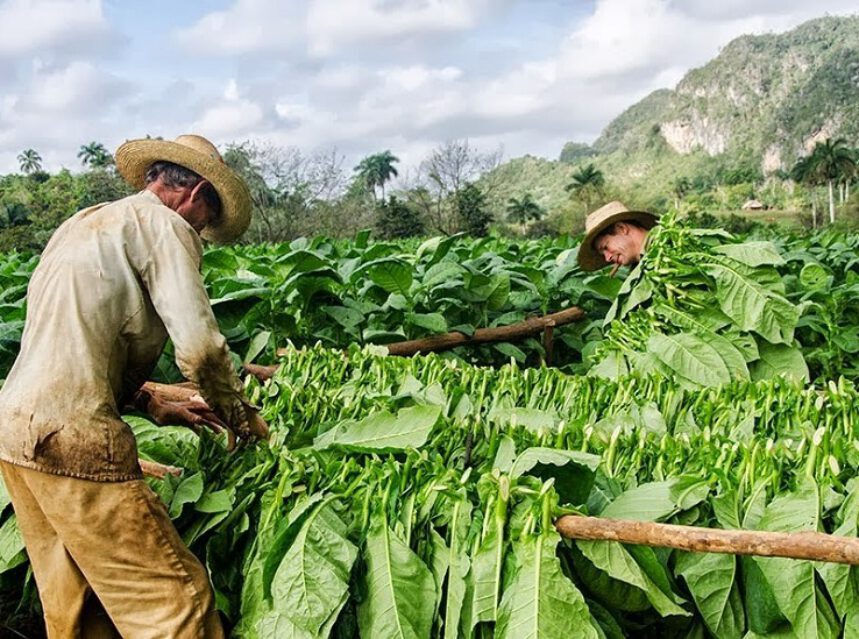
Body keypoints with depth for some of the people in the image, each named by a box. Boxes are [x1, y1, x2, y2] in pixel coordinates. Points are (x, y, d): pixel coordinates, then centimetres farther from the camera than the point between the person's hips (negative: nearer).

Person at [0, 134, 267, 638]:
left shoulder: (82, 223, 23)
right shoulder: (164, 224, -4)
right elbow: (199, 347, -14)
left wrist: (155, 403, 29)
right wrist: (242, 417, 4)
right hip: (73, 437, -9)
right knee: (176, 597, -5)